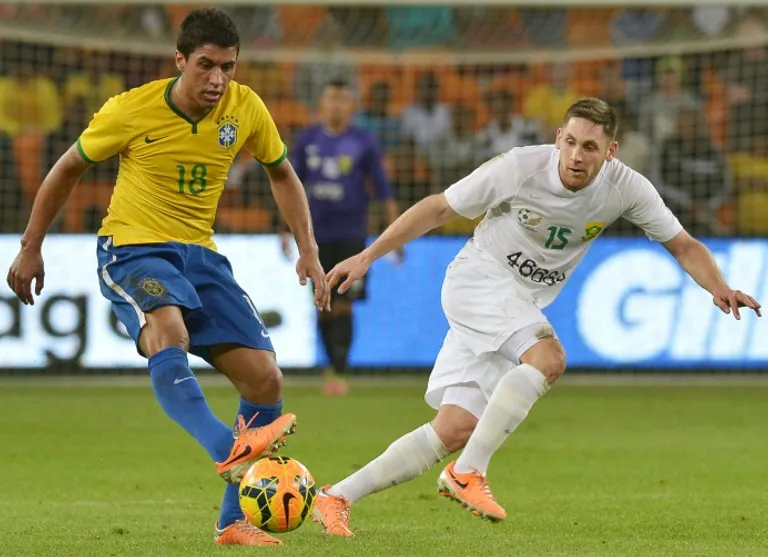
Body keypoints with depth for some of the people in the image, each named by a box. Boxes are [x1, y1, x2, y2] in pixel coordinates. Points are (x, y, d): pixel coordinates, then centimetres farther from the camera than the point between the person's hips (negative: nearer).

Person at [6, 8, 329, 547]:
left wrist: (308, 251, 4)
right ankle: (230, 450, -58)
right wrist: (31, 248, 6)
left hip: (200, 253, 5)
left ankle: (235, 522, 3)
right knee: (167, 329, -39)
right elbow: (68, 169, 3)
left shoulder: (246, 108, -4)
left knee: (265, 380, -7)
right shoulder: (131, 110, -13)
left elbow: (282, 174, 15)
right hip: (131, 248, -5)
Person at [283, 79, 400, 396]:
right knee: (323, 307, 6)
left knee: (343, 305, -9)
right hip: (316, 235, 3)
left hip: (350, 235, -2)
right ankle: (334, 365, 22)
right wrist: (286, 229, 7)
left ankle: (339, 373, -9)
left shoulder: (363, 143, 0)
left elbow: (383, 189, 2)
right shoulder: (306, 141, 6)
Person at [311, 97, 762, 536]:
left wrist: (719, 288, -23)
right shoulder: (519, 167, -20)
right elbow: (439, 208, -10)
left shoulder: (627, 189, -11)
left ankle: (337, 499, 2)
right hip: (477, 279, -5)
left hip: (522, 307, 5)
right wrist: (367, 257, -9)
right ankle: (469, 472, -24)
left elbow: (683, 245, -2)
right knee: (549, 357, -32)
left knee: (457, 429, -4)